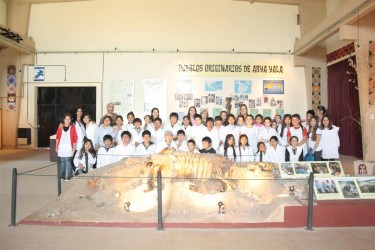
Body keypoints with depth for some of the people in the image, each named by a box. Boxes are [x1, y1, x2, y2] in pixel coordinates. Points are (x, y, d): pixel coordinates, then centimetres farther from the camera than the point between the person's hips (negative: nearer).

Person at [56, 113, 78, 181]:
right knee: (61, 162, 8)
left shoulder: (72, 128, 0)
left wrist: (74, 148, -2)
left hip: (68, 149, -3)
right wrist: (56, 147, 10)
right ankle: (62, 176, 17)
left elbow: (75, 138, 1)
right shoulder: (60, 127, 8)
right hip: (61, 148, 3)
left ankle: (70, 176, 2)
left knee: (68, 162, -7)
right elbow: (57, 137, 13)